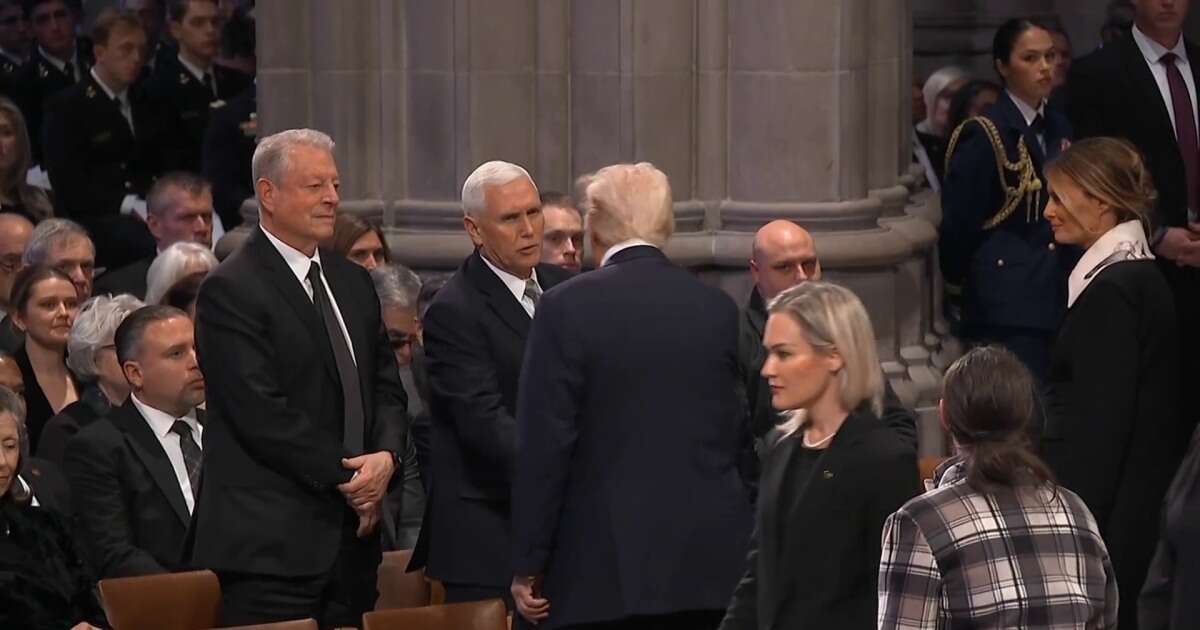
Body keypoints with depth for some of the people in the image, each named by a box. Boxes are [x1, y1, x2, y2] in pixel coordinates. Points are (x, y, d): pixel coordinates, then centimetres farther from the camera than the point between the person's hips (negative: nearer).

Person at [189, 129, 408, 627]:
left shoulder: (352, 282, 18)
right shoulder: (231, 290, -8)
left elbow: (386, 386, 18)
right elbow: (262, 413, -14)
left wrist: (385, 456, -3)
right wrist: (346, 479, -12)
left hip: (350, 539, 7)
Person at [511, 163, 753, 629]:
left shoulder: (567, 308, -8)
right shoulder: (718, 309, 6)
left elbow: (543, 445, -9)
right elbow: (738, 437, 12)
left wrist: (528, 565, -3)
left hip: (606, 568, -4)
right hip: (707, 565, 4)